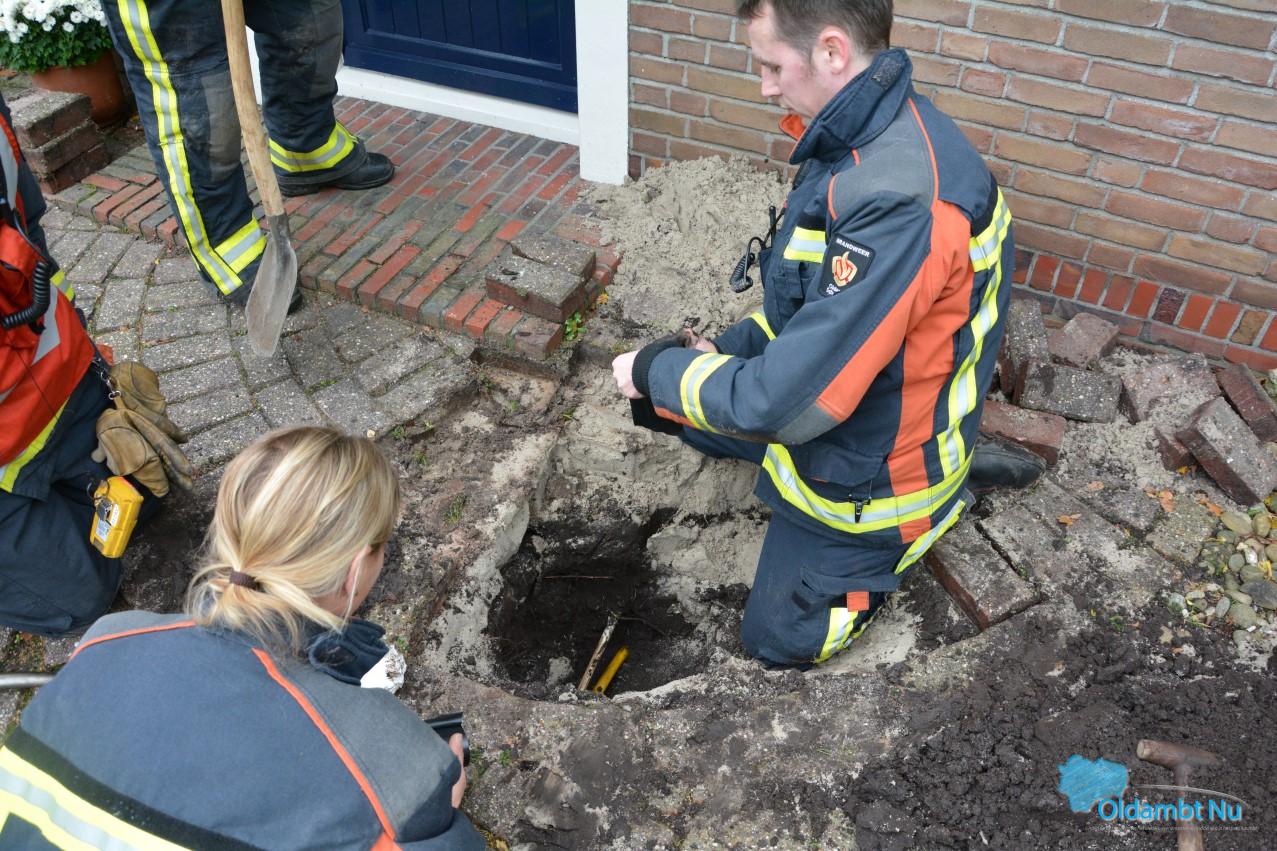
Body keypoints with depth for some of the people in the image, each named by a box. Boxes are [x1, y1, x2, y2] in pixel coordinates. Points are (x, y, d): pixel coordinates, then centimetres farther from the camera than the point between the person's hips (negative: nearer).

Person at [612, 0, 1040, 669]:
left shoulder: (902, 205, -37)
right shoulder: (866, 137, -6)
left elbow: (786, 402, -34)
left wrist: (656, 372, -20)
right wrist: (724, 351, -2)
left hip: (867, 467, -8)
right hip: (835, 391, 8)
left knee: (777, 641, 11)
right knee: (674, 394, 21)